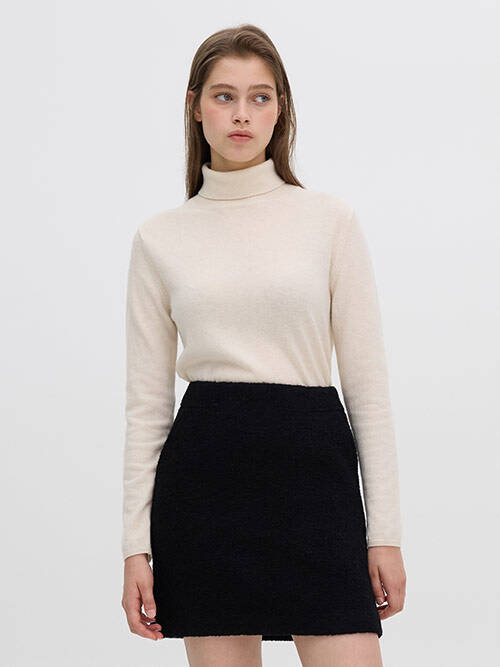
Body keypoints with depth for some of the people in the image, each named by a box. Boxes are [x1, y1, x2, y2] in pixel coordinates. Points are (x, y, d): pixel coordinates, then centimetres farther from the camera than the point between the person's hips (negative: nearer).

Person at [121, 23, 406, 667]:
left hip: (311, 466, -1)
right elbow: (146, 401, 8)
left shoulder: (330, 219, 3)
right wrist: (136, 545, 3)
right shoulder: (159, 238, 6)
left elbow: (368, 384, 3)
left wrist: (385, 532, -2)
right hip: (205, 474, 1)